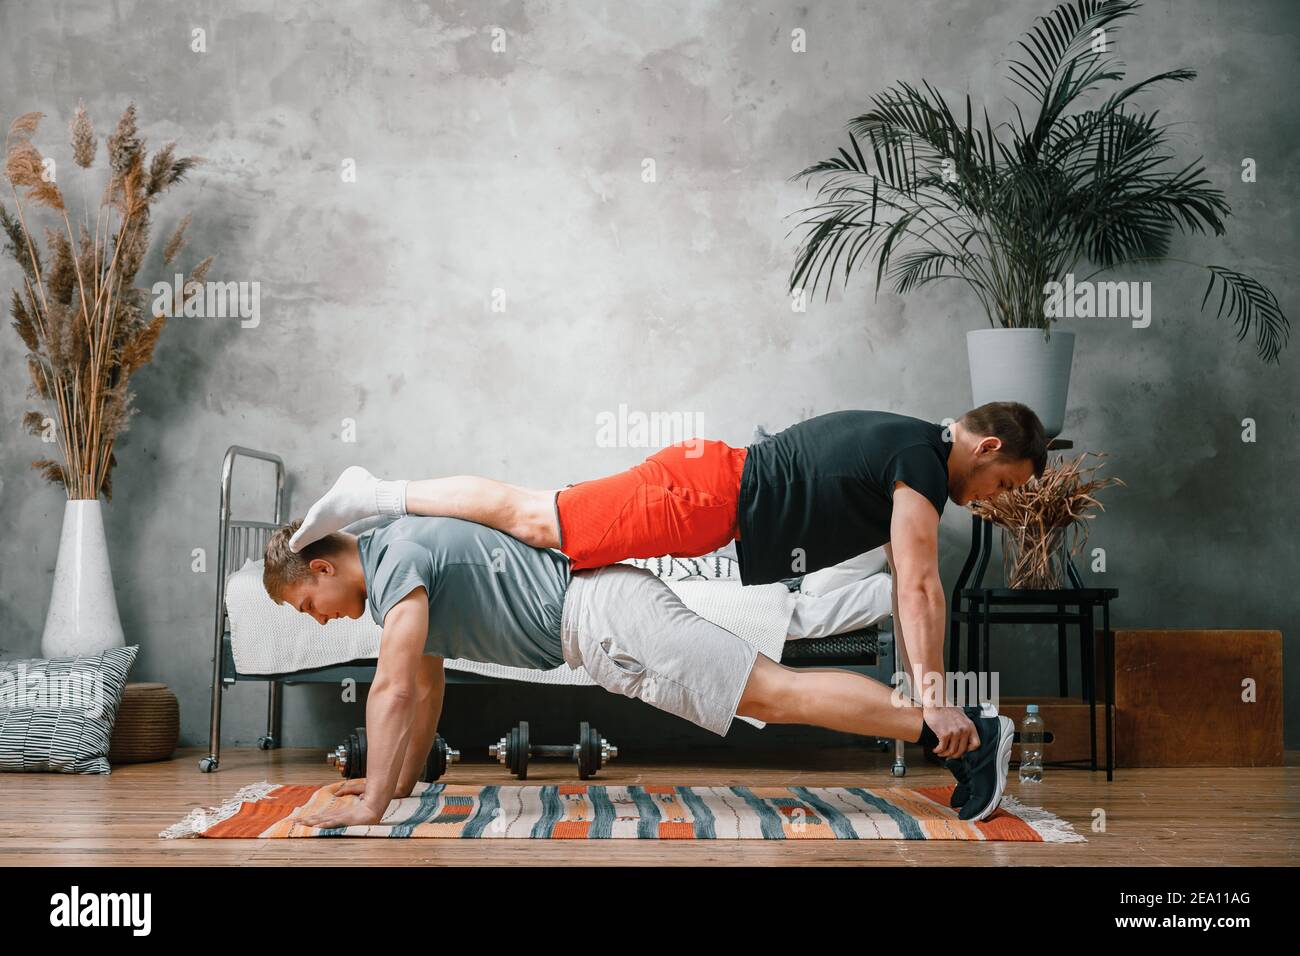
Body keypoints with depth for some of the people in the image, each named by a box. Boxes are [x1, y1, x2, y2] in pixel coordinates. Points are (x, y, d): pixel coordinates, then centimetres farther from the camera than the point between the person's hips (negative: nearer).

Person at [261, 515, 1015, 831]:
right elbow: (428, 689, 29)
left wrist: (371, 803, -14)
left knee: (778, 693, -13)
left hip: (602, 614, -9)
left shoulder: (398, 557, -11)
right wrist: (402, 782, 29)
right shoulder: (398, 569, 20)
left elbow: (394, 690, -18)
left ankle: (968, 733, -15)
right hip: (598, 623, 9)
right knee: (774, 694, 8)